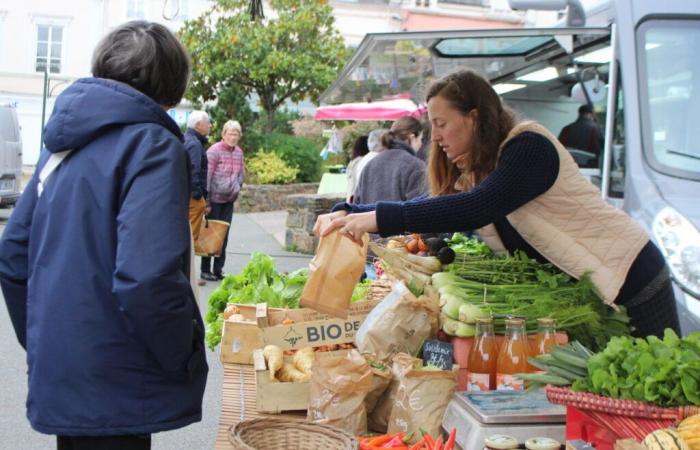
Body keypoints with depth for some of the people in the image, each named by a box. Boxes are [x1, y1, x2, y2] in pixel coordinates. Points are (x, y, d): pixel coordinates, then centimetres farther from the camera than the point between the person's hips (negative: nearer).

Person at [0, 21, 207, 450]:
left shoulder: (65, 143, 9)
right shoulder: (151, 145, -16)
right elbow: (146, 278, -28)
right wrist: (186, 360, -13)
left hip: (58, 377, 8)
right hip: (114, 391, -7)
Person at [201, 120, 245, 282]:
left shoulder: (239, 152, 7)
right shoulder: (214, 151, -13)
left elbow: (242, 174, 18)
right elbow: (207, 176, -15)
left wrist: (236, 188, 5)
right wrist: (206, 201, -16)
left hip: (229, 200, 6)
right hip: (215, 199, -6)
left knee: (223, 235, 9)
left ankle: (218, 270, 17)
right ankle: (205, 270, 11)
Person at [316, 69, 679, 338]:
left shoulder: (529, 147, -21)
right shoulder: (472, 174, 5)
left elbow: (476, 209, -34)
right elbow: (422, 207, 4)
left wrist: (379, 218, -37)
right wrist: (347, 213, -11)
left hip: (629, 285, -8)